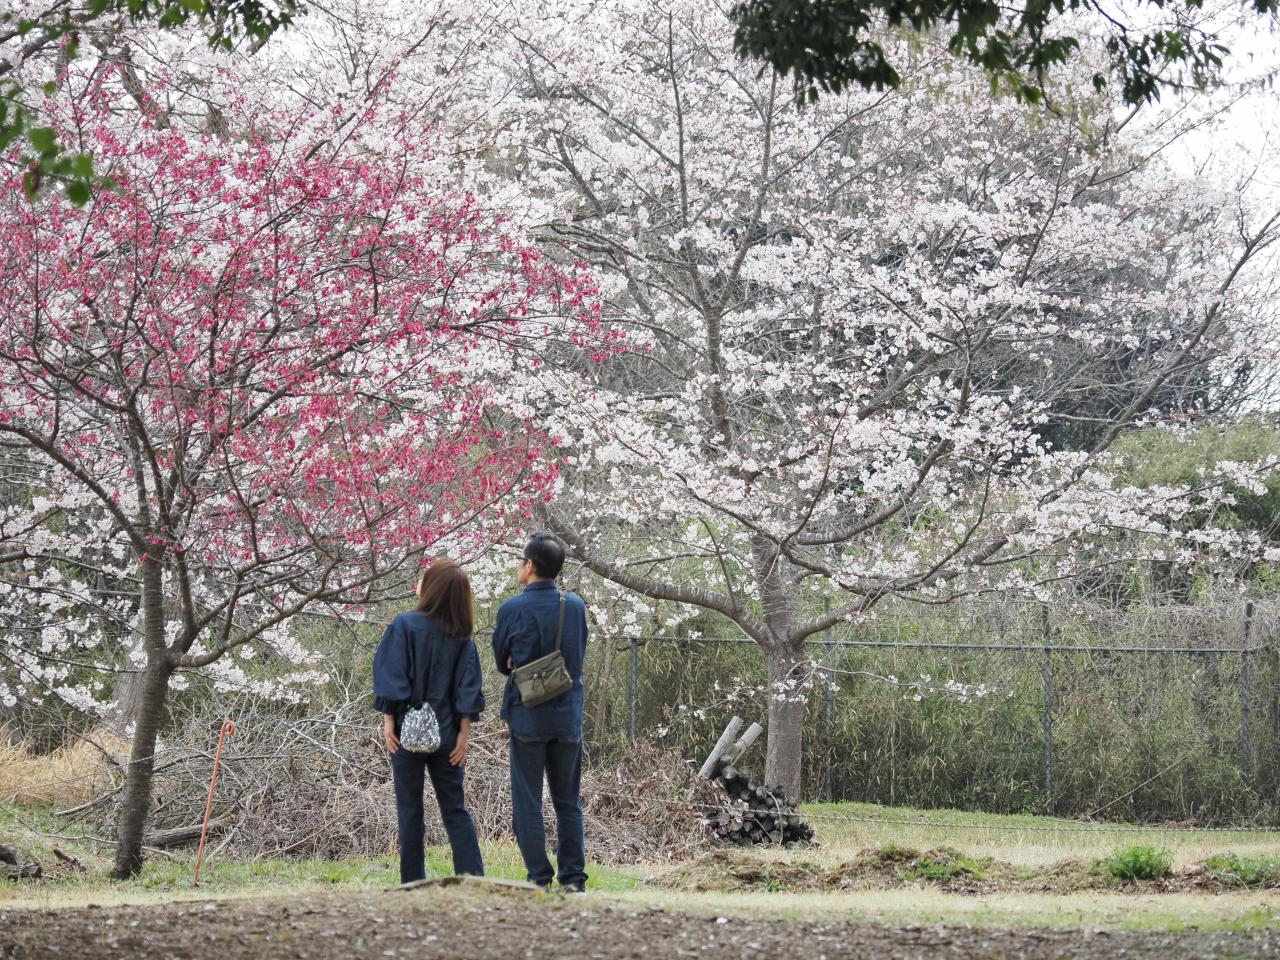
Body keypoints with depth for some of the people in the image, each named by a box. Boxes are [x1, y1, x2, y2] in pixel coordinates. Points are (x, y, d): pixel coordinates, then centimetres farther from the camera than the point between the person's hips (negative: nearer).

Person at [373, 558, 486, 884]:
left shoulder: (404, 625, -9)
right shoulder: (462, 636, 3)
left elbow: (392, 674, -12)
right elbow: (468, 686, 0)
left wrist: (389, 718, -9)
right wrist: (464, 732, 1)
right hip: (446, 732, 3)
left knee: (409, 809, 5)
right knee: (454, 808, 8)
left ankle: (413, 882, 6)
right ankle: (473, 878, -1)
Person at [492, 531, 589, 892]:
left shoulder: (513, 609, -12)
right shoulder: (576, 606, 1)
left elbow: (502, 661, 2)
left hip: (528, 717, -4)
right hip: (569, 717, 4)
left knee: (528, 803, 3)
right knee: (568, 802, 11)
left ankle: (540, 879, 1)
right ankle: (573, 878, 9)